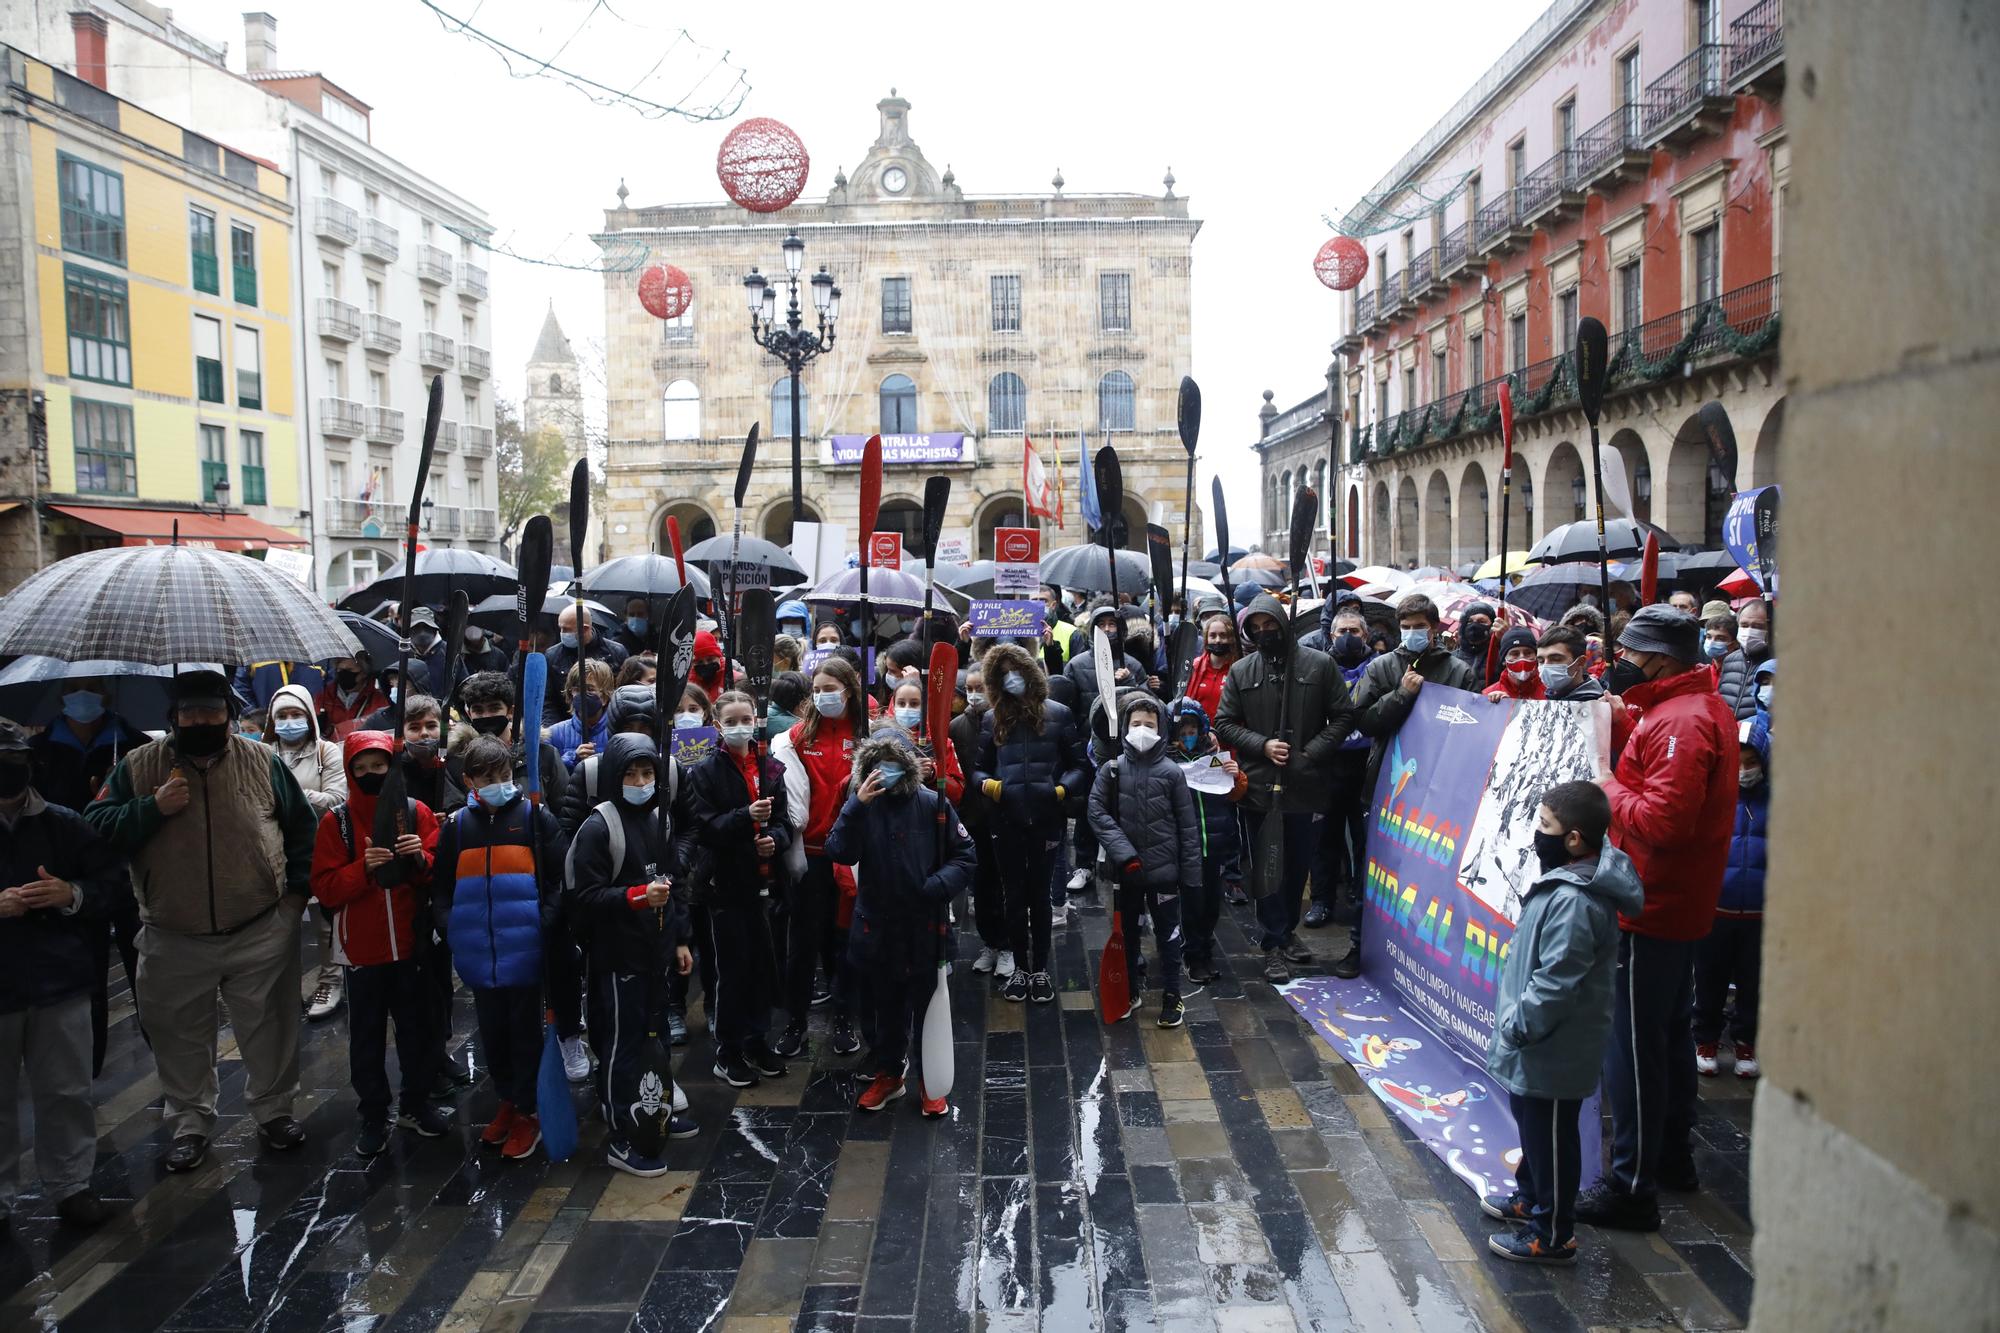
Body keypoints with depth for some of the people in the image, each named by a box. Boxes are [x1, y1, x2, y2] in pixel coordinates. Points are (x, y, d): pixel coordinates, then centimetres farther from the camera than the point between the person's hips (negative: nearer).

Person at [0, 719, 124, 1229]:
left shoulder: (61, 823, 0)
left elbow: (114, 884, 3)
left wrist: (72, 895, -16)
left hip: (61, 984, 1)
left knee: (67, 1093, 12)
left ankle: (70, 1184, 26)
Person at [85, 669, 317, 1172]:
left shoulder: (262, 762, 0)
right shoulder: (139, 767, -1)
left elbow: (302, 826, 9)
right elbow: (97, 828, -4)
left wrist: (297, 888, 5)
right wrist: (152, 808, -18)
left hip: (262, 934, 0)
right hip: (174, 941, 1)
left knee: (269, 1030, 10)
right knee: (181, 1037, 13)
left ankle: (274, 1110, 29)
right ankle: (189, 1124, 31)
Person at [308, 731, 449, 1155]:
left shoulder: (417, 813, -1)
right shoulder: (336, 821, -3)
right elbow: (325, 890, -9)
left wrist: (422, 859, -20)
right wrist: (364, 867, -25)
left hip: (411, 944, 1)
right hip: (363, 948, -1)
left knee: (416, 1027, 13)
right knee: (367, 1036, 9)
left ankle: (417, 1102, 29)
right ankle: (373, 1115, 22)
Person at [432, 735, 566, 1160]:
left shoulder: (535, 818, -3)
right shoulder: (455, 826, 6)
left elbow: (560, 878, -5)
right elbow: (442, 887, 13)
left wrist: (546, 921, -15)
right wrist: (450, 927, -1)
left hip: (525, 950, -4)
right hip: (479, 953, 4)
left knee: (526, 1031, 6)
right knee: (492, 1031, 16)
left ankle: (528, 1110, 19)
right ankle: (508, 1099, 34)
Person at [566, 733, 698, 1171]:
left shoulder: (660, 820, 8)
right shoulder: (599, 827, -14)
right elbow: (584, 896, -17)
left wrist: (680, 939, 16)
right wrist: (638, 896, -28)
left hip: (656, 951, 7)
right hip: (618, 955, -7)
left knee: (656, 1035, 19)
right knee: (621, 1045, 0)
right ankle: (619, 1140, 10)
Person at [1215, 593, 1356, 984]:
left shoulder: (1320, 665, -1)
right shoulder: (1241, 672, 3)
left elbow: (1343, 716, 0)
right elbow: (1225, 724, 4)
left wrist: (1311, 753, -11)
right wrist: (1263, 745, -11)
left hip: (1305, 783, 0)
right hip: (1260, 784, 0)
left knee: (1299, 862, 14)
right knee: (1266, 865, 4)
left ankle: (1287, 929, 33)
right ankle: (1273, 944, 13)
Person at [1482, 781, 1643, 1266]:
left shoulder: (1576, 901, -30)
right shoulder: (1568, 880, 3)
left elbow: (1555, 984, -28)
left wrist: (1516, 1025, -17)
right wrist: (1515, 1018, 17)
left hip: (1555, 1050, -10)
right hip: (1541, 1044, 10)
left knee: (1550, 1135, 6)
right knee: (1531, 1121, 25)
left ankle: (1552, 1234, 22)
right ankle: (1529, 1198, 44)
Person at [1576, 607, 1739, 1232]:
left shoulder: (1679, 723, -22)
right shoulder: (1706, 707, 12)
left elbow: (1661, 820, -29)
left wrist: (1606, 783, -15)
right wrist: (1618, 752, 1)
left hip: (1649, 908, -11)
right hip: (1680, 903, 11)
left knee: (1632, 1046, -4)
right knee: (1669, 1034, 21)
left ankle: (1631, 1186, 4)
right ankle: (1671, 1156, 36)